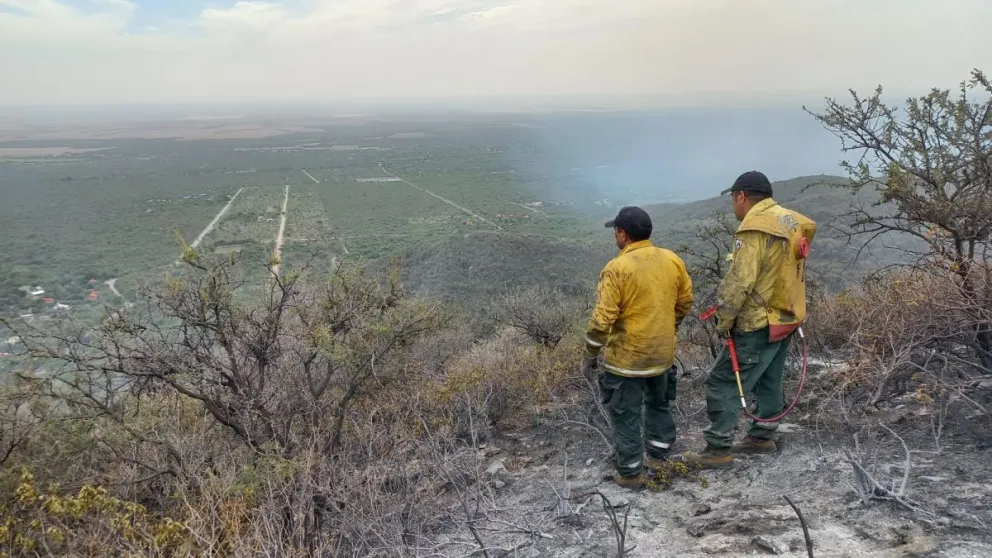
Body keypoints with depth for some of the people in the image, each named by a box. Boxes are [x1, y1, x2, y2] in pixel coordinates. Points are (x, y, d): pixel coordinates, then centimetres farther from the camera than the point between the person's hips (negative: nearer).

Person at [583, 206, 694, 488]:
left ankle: (630, 473, 17)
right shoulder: (672, 260, -2)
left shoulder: (617, 268, -20)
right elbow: (685, 301, 9)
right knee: (658, 403, 26)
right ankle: (658, 456, 39)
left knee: (625, 414, 8)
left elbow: (602, 319, -21)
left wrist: (590, 355, -8)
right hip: (663, 354, 6)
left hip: (627, 357, -6)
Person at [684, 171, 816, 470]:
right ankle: (762, 437, 34)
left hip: (759, 324, -10)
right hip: (787, 316, 10)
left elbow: (740, 280, -25)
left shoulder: (754, 228, -20)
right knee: (769, 380, 21)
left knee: (723, 383, -3)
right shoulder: (791, 221, 9)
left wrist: (724, 319, -15)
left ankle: (718, 450, 0)